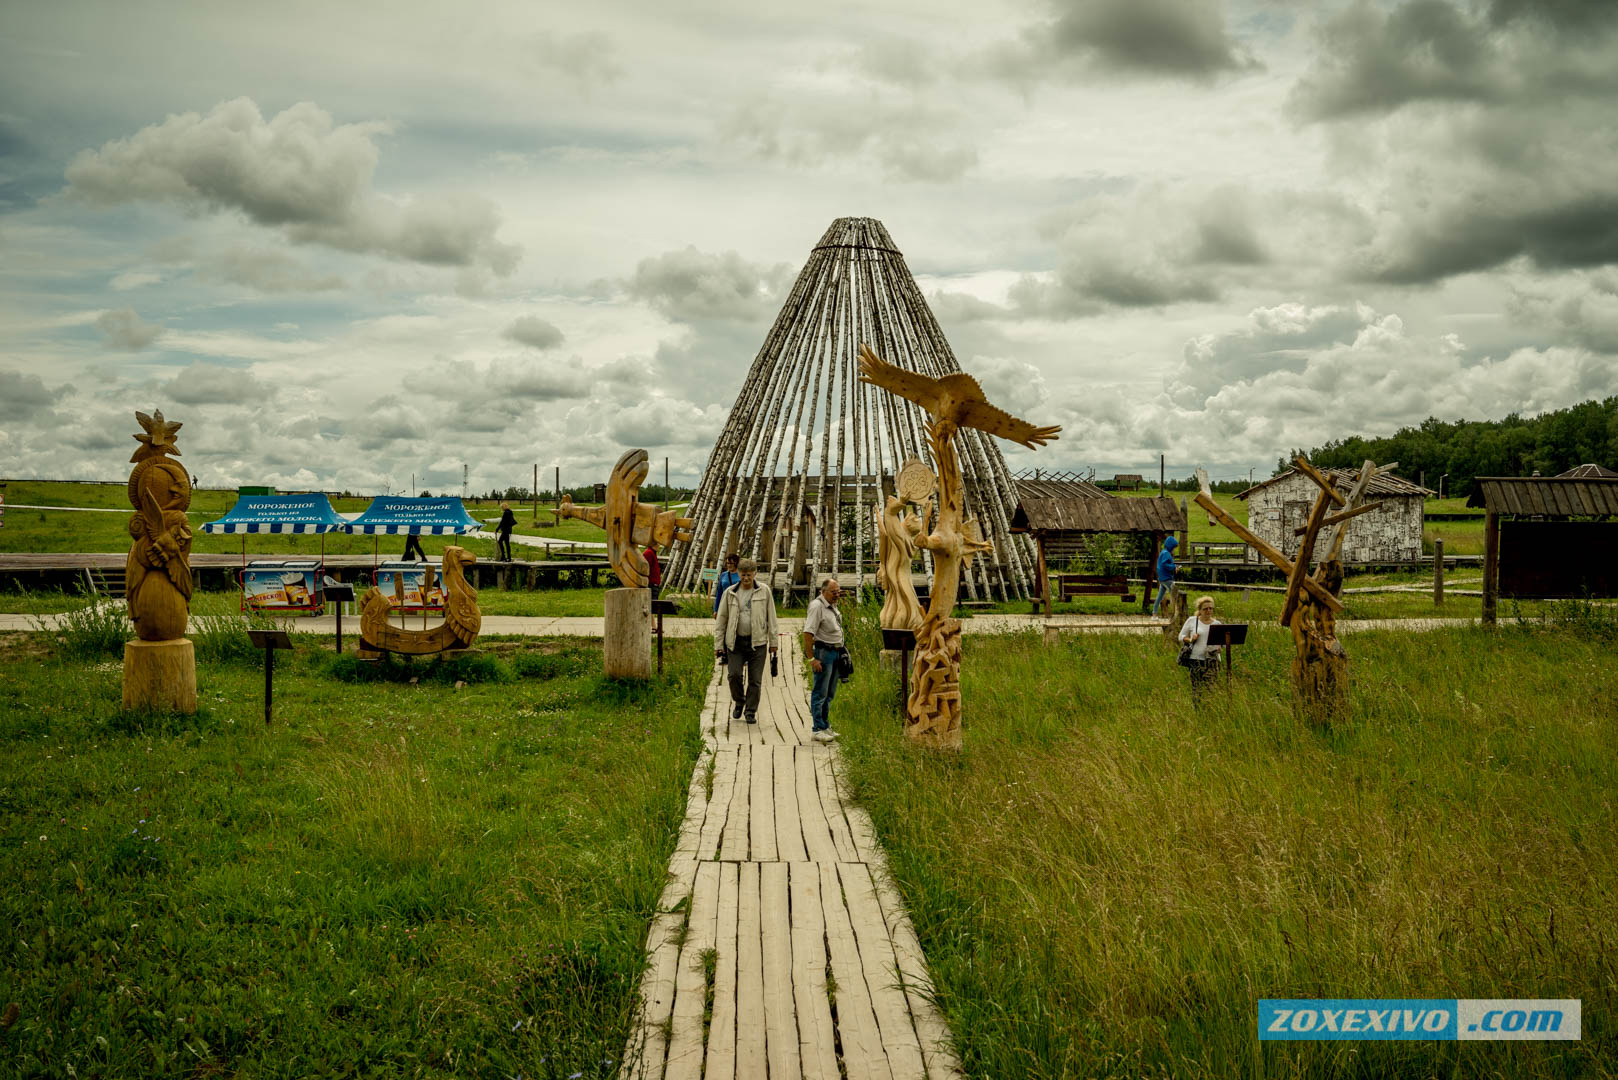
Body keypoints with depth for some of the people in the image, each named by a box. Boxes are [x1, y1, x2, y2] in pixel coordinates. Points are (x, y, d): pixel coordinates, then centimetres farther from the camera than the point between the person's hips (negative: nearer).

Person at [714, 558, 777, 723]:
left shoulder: (764, 591, 2)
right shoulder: (730, 593, 4)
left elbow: (771, 617, 4)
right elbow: (721, 619, 6)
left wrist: (773, 641, 1)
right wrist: (718, 644, 2)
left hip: (757, 642, -1)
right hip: (735, 641, 1)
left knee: (755, 680, 1)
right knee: (734, 674, -10)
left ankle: (751, 711, 13)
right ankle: (739, 702, 17)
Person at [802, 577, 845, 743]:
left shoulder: (832, 605, 14)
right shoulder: (817, 606, -15)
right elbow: (808, 633, -21)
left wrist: (841, 651, 18)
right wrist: (812, 658, -23)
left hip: (835, 652, 9)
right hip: (823, 652, -9)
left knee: (829, 693, 14)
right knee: (820, 693, -5)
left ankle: (825, 726, 22)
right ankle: (818, 730, -3)